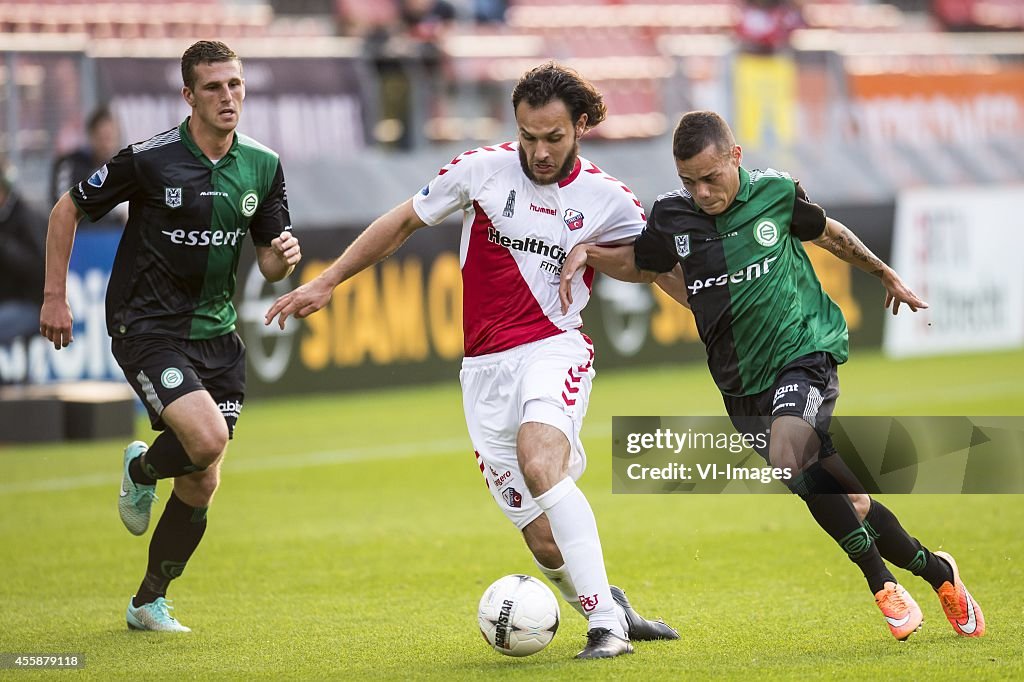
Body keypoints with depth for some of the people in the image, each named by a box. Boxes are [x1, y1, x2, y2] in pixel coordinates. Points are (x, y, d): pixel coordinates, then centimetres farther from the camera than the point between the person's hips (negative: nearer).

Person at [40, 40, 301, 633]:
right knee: (207, 438, -26)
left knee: (202, 486, 3)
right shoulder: (149, 160, -12)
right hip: (147, 330, -5)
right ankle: (141, 469, 10)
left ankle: (150, 602, 23)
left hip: (216, 334, 5)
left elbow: (270, 264, 9)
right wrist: (55, 296, -2)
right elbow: (68, 211, 0)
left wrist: (285, 256, -15)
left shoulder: (263, 166, 3)